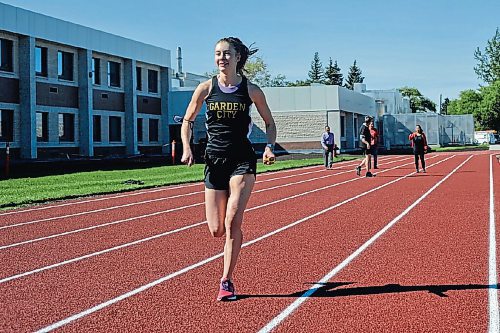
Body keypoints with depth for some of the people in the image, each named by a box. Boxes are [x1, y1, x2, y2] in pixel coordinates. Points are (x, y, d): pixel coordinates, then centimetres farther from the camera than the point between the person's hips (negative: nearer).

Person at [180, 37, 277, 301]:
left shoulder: (251, 90, -1)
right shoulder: (206, 88, 1)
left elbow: (270, 123, 11)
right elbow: (187, 121, 11)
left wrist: (269, 147, -7)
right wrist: (186, 148, -5)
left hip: (242, 159, -2)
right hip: (214, 160, 2)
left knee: (232, 222, -14)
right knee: (216, 230, 0)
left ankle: (226, 281, -2)